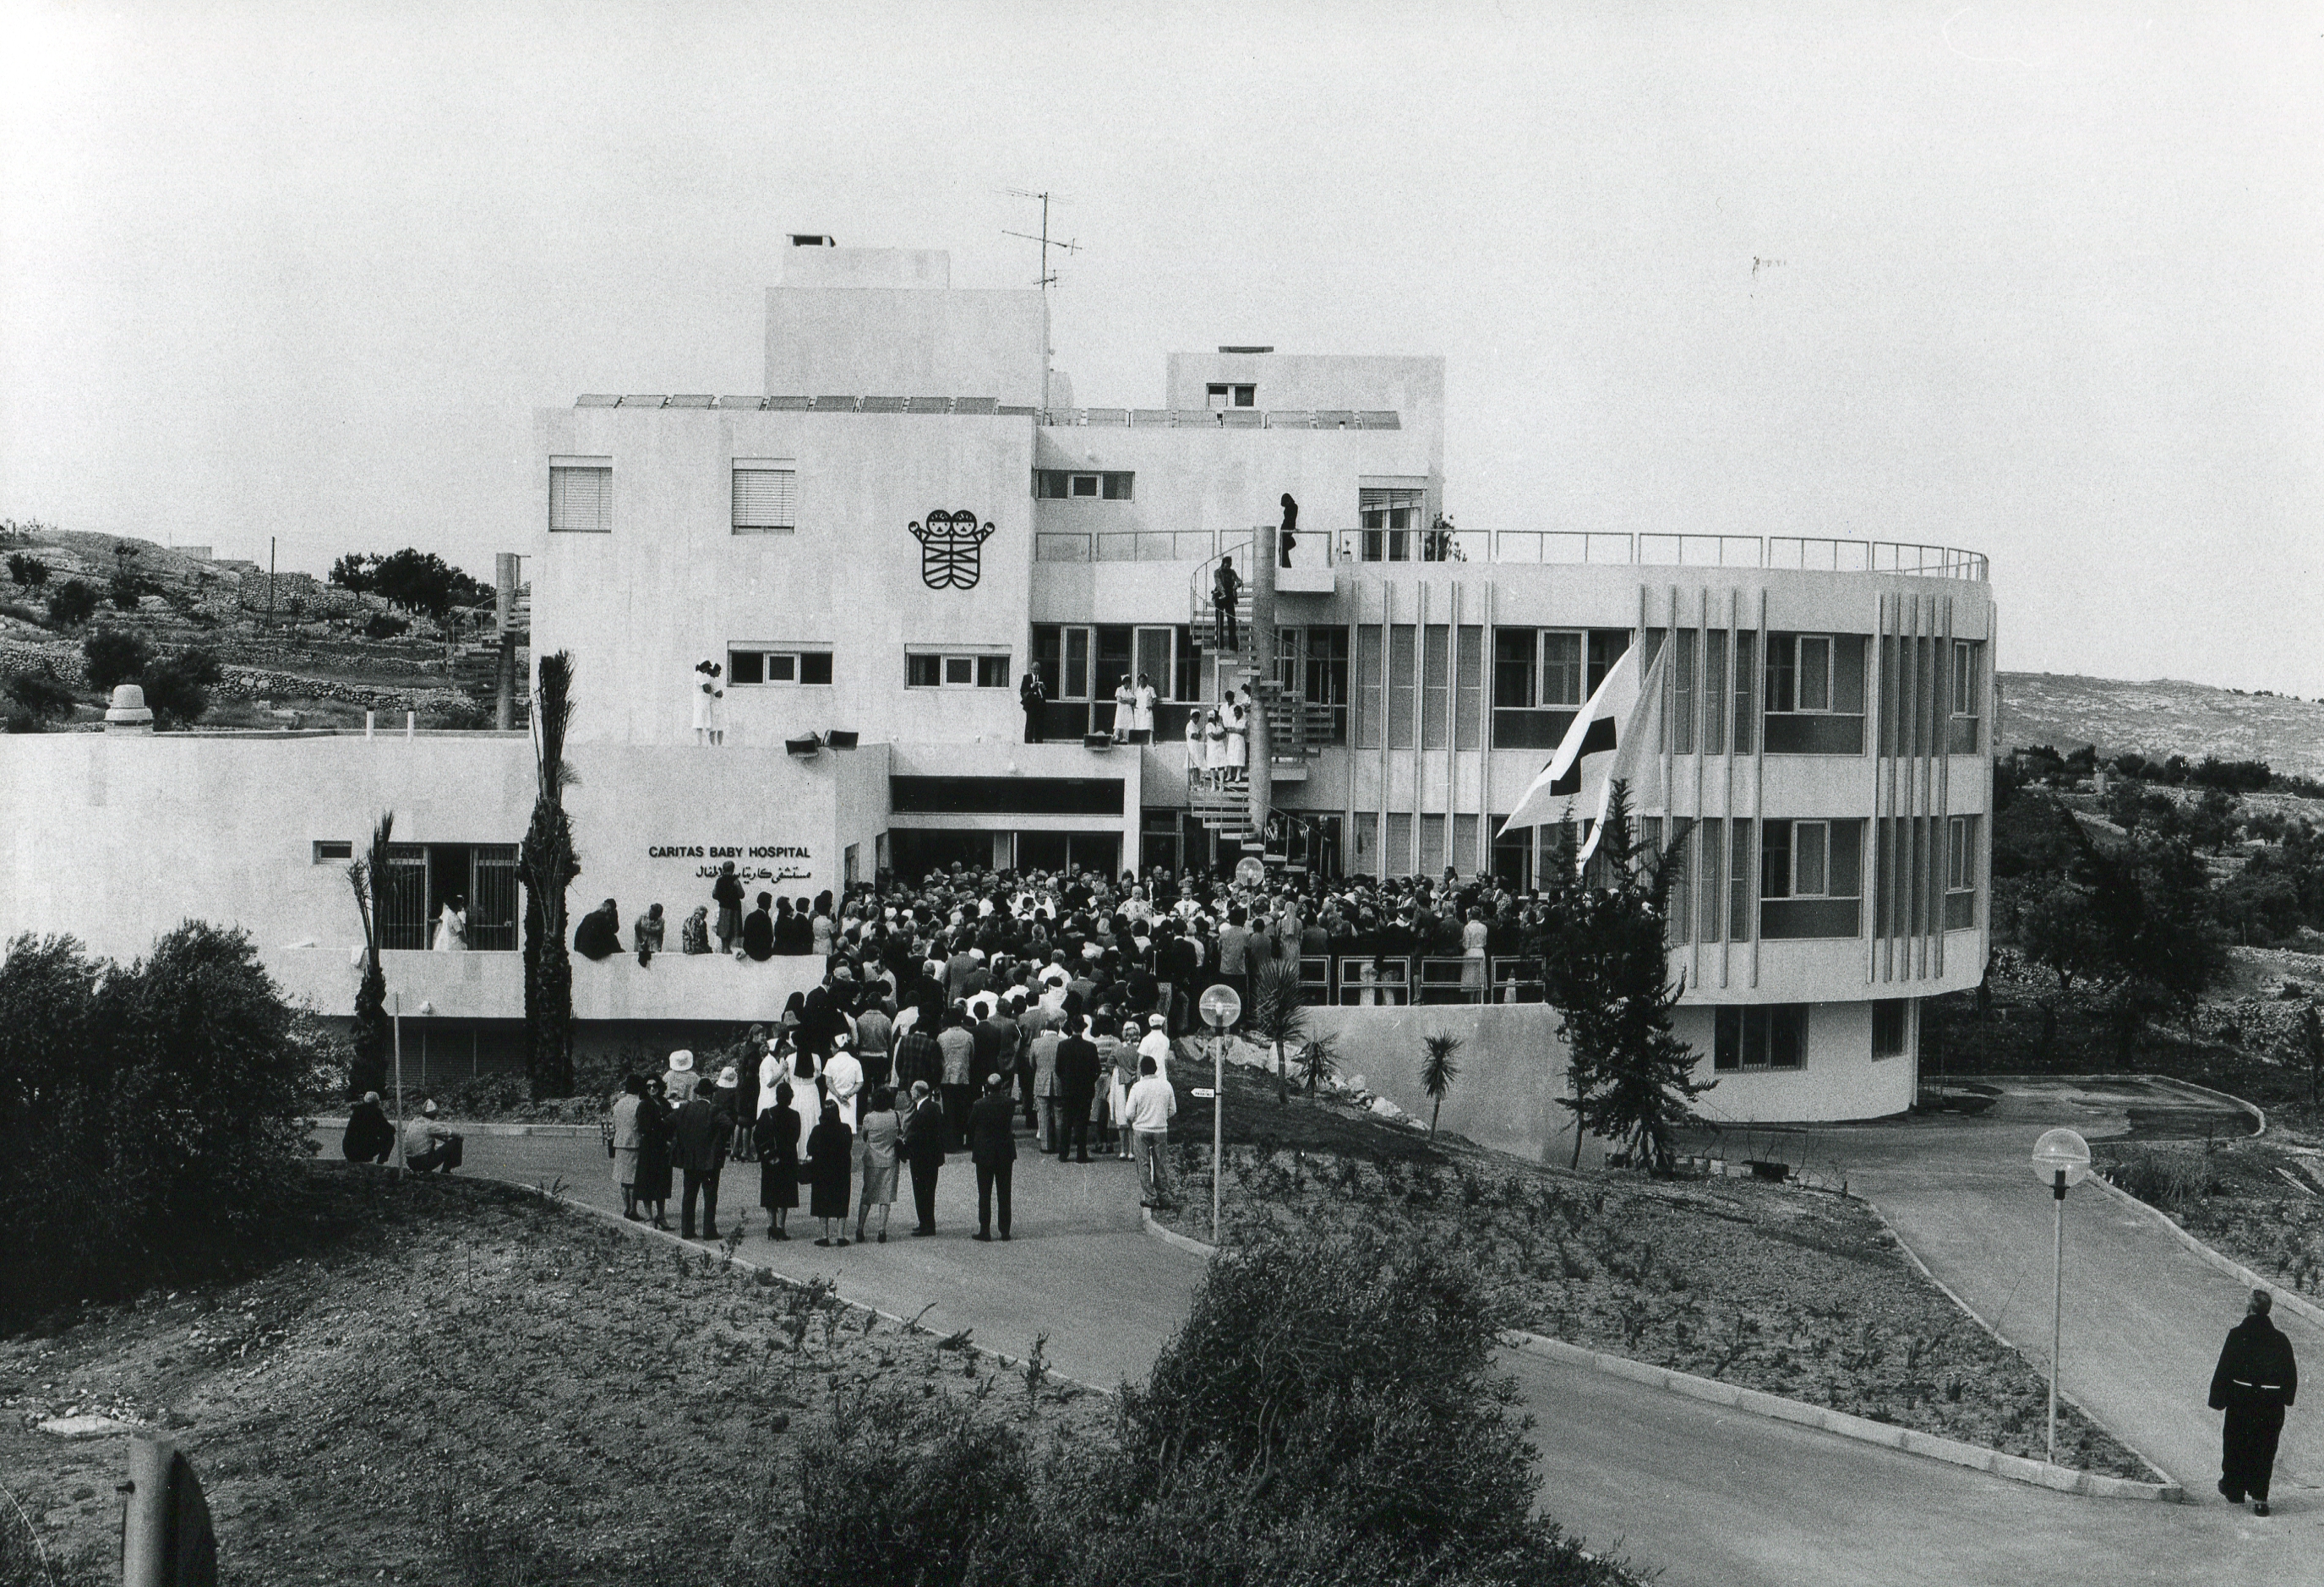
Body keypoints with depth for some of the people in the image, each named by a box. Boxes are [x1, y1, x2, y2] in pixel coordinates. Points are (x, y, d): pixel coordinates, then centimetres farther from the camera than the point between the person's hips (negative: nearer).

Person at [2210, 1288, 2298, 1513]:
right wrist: (2287, 1398, 20)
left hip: (2241, 1401, -2)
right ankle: (2259, 1496, -3)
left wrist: (2218, 1399, -2)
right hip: (2272, 1405, 2)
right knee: (2265, 1449, 6)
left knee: (2236, 1444, 16)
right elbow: (2291, 1374, 6)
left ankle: (2234, 1489, 29)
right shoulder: (2280, 1340, -1)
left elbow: (2224, 1370, -9)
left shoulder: (2237, 1335, -9)